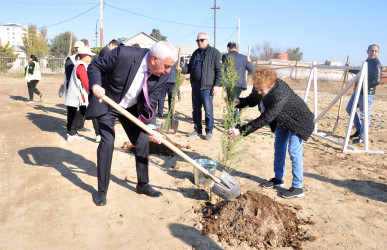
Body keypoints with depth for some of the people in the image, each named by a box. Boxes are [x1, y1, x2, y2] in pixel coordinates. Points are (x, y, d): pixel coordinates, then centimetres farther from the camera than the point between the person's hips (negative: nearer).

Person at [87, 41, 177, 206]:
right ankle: (102, 191, 6)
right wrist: (96, 85, -36)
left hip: (131, 108, 4)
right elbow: (94, 66, -17)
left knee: (143, 142, 4)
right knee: (107, 143, -13)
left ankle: (143, 184, 24)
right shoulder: (123, 54, -31)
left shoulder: (162, 75, -19)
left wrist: (151, 128, -29)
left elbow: (150, 104, -14)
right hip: (106, 104, -4)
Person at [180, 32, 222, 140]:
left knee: (208, 110, -3)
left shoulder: (214, 52, -1)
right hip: (195, 85, 7)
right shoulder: (196, 53, 19)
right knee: (196, 109, 12)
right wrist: (182, 69, 2)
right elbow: (190, 67, 23)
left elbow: (219, 70, -5)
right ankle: (197, 130, 24)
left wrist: (217, 85, -13)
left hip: (207, 87, -6)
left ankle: (209, 131, 9)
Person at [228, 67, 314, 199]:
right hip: (282, 120, 8)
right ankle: (278, 179, 32)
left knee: (294, 152, -7)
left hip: (297, 121, -8)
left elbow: (265, 119, -43)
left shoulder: (280, 94, -41)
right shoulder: (259, 87, -19)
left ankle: (297, 188, 5)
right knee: (279, 149, 16)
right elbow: (252, 100, 1)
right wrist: (239, 102, -23)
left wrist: (240, 130, -45)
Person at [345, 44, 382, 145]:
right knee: (349, 108, 17)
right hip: (359, 91, 10)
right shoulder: (366, 62, 14)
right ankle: (359, 130, 28)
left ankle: (362, 137, 7)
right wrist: (350, 68, 27)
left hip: (367, 93, -10)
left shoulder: (377, 65, -14)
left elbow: (377, 81, -22)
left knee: (364, 115, -4)